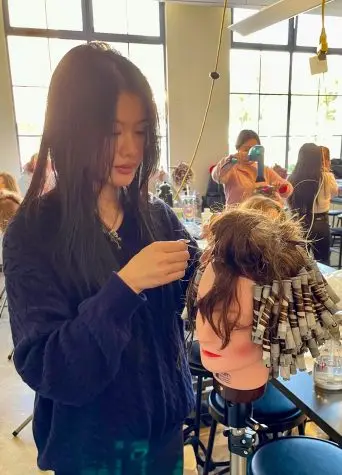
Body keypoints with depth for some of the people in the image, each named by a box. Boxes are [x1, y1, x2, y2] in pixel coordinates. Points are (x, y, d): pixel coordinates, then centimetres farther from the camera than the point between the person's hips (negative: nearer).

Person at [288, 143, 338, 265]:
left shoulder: (293, 178, -11)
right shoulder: (326, 178, -13)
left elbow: (289, 202, -1)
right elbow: (335, 191, 10)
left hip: (298, 223, 2)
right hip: (320, 223, -2)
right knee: (322, 262, 15)